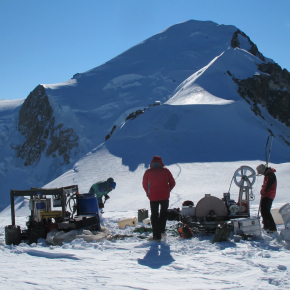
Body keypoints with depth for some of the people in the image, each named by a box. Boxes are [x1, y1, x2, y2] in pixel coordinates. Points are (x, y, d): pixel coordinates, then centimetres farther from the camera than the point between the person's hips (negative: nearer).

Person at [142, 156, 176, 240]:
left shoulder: (148, 172, 1)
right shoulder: (166, 171, 2)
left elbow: (145, 185, 4)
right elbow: (172, 183, 6)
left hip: (153, 197, 0)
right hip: (165, 196, 0)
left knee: (154, 215, 9)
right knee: (164, 212, 23)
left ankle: (156, 235, 5)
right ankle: (162, 230, 11)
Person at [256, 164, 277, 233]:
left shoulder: (270, 175, -20)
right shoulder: (267, 174, 13)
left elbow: (267, 186, -23)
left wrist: (262, 191, -6)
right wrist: (263, 191, 6)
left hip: (268, 196, -11)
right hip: (265, 195, 11)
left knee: (266, 211, -17)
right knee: (263, 210, 17)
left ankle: (273, 228, -17)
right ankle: (266, 226, 28)